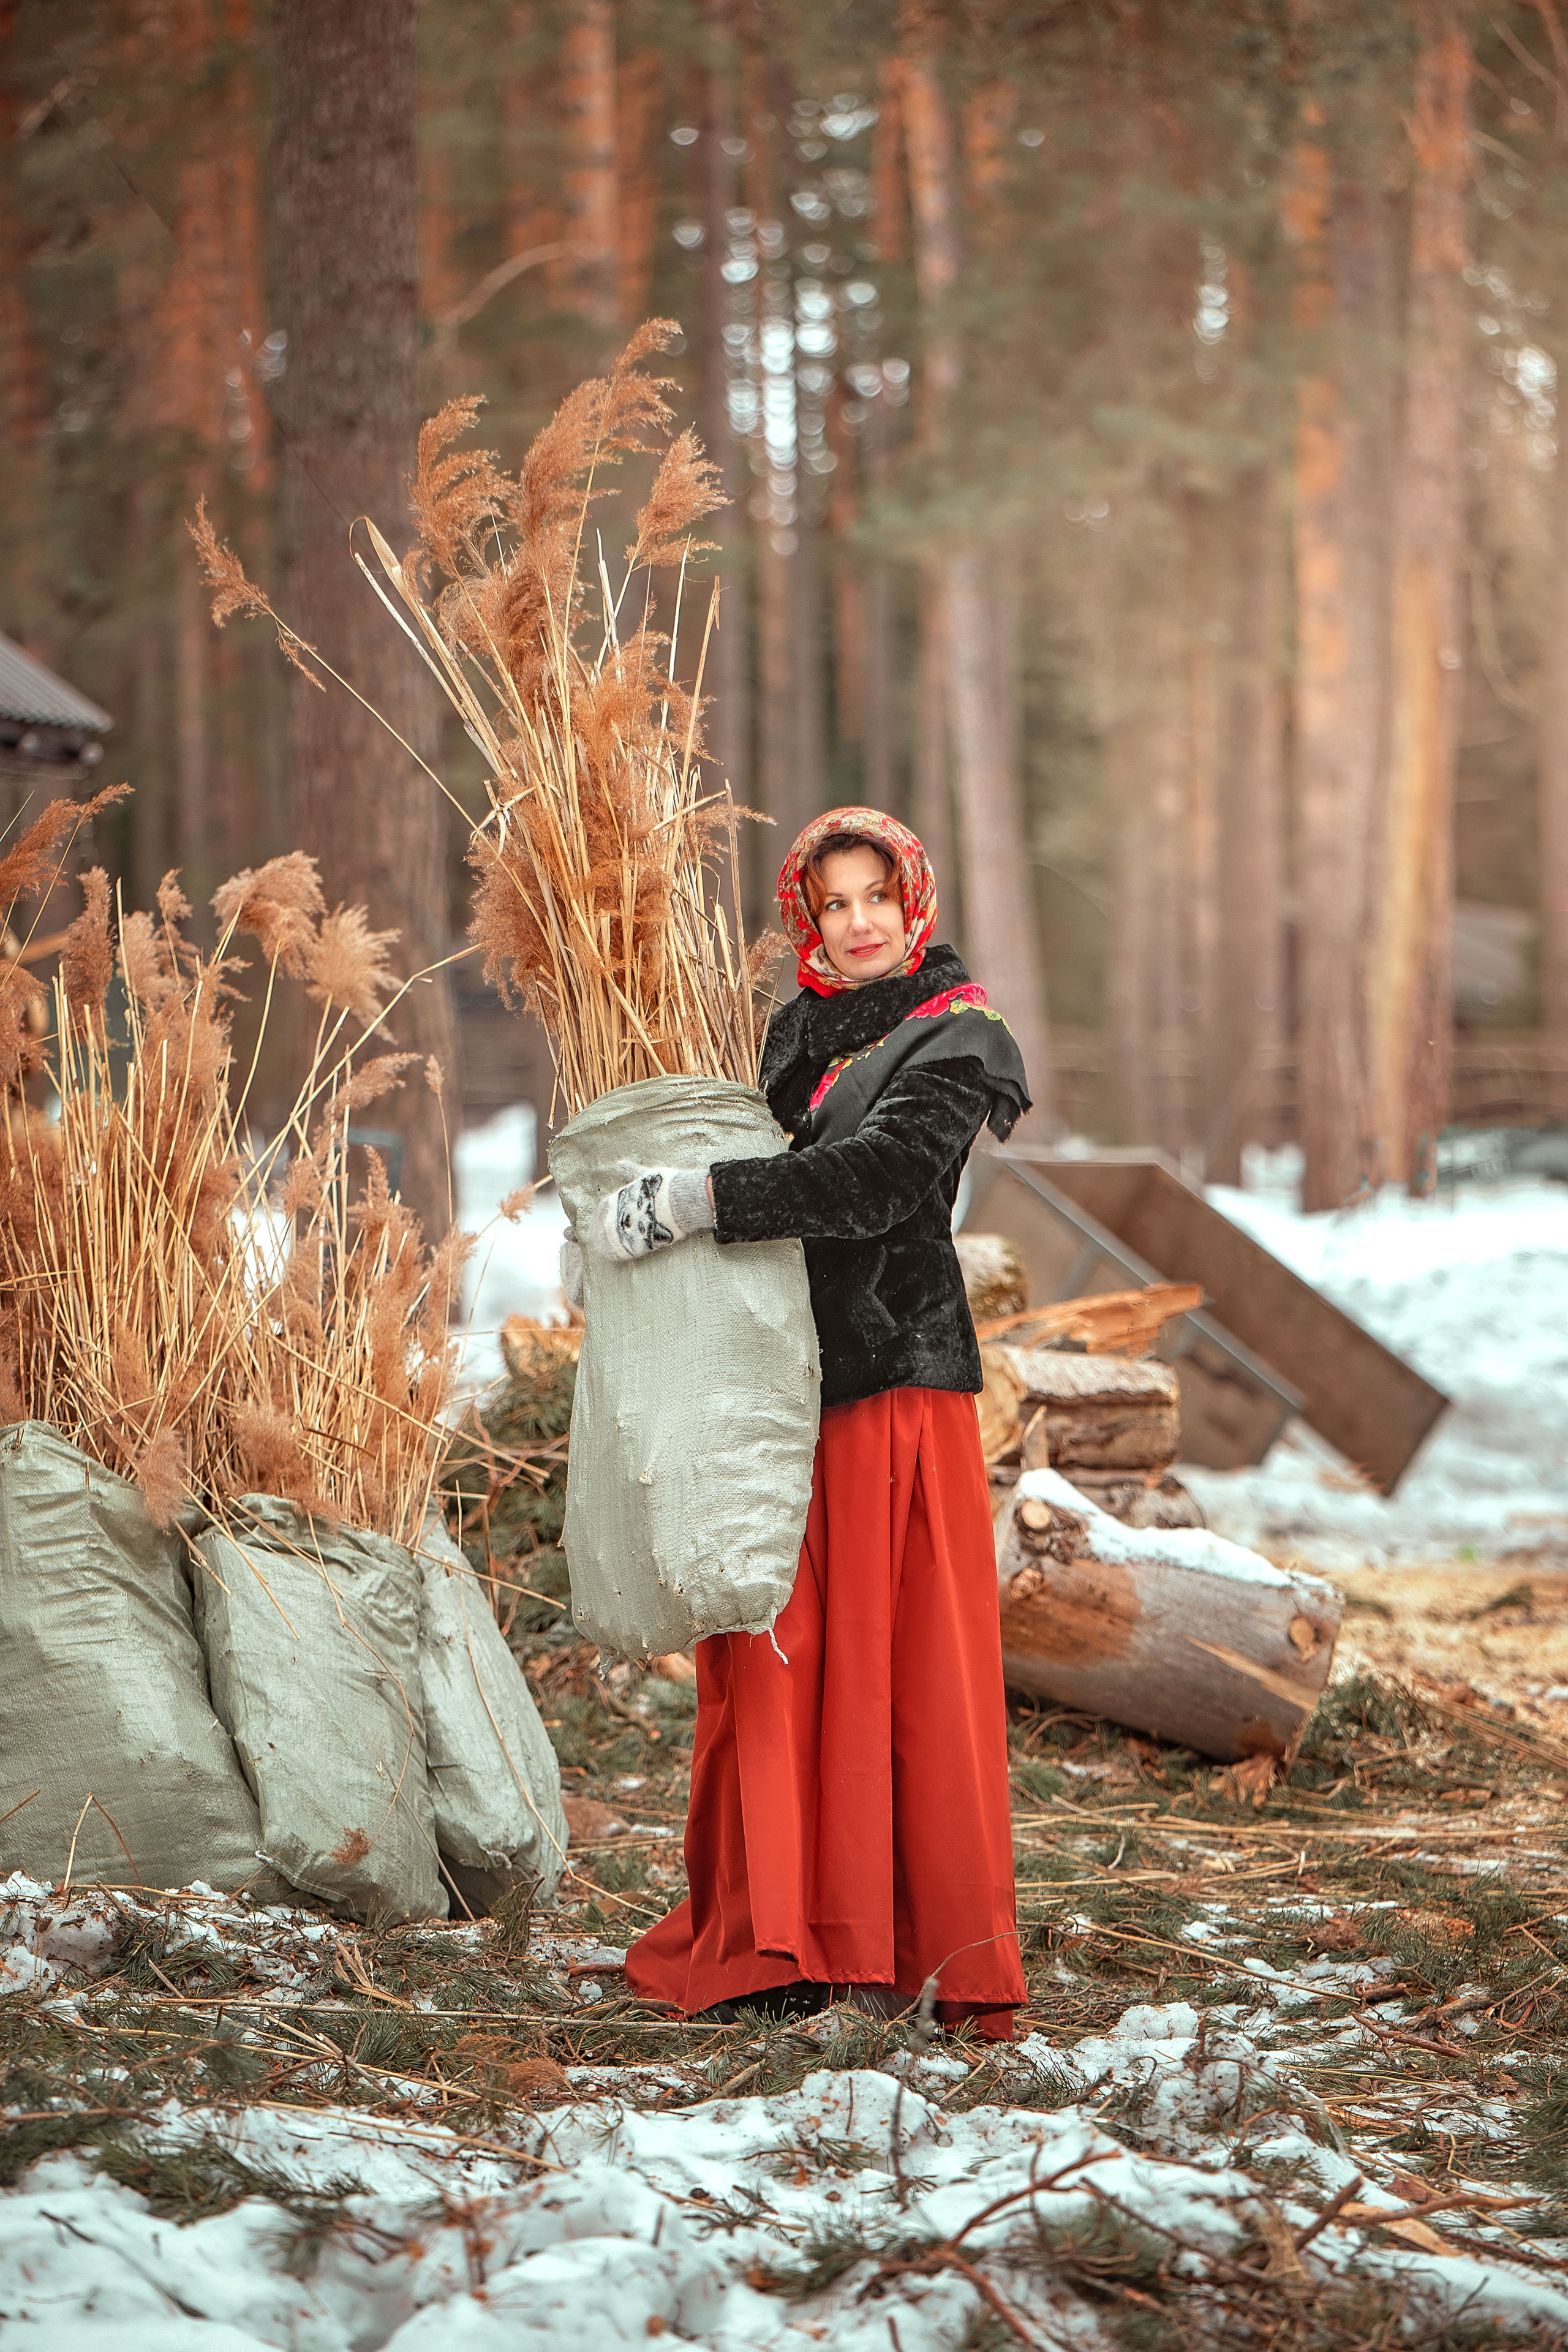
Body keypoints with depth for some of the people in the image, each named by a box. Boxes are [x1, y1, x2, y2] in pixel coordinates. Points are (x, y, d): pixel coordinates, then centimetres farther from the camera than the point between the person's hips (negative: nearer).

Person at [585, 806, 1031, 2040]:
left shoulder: (955, 1040, -6)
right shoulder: (798, 1029, 16)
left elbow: (872, 1180, -21)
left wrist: (693, 1200, -25)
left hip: (897, 1382, -7)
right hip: (790, 1383, 7)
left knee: (906, 1662, -5)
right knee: (773, 1658, 5)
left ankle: (947, 1954, 1)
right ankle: (783, 1940, 11)